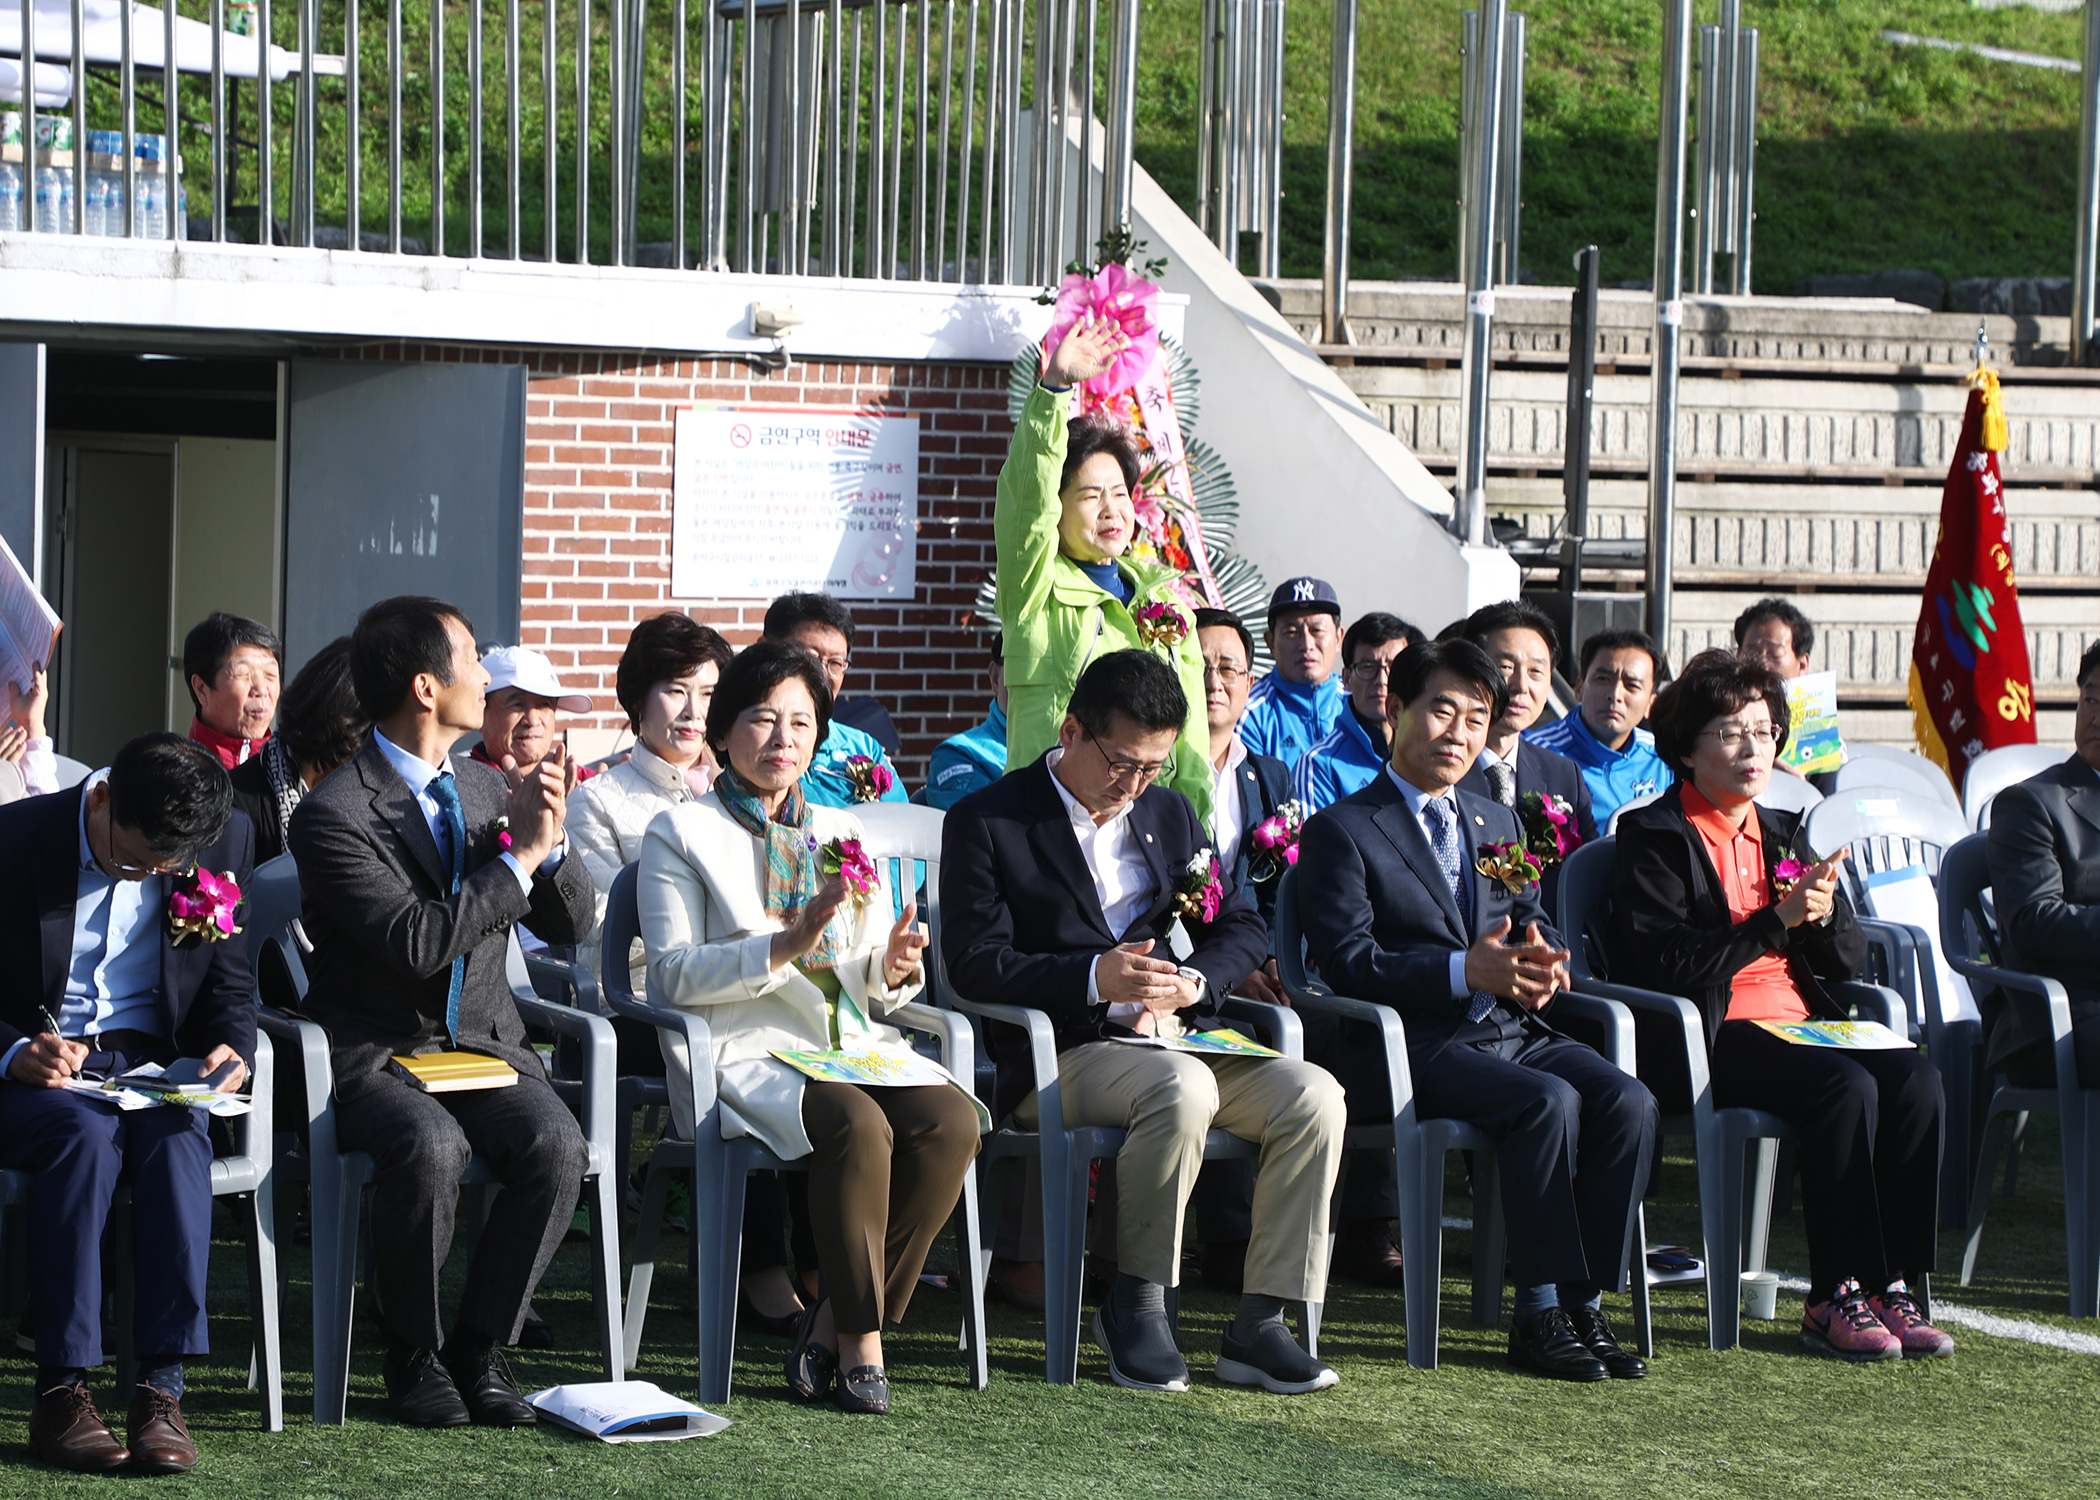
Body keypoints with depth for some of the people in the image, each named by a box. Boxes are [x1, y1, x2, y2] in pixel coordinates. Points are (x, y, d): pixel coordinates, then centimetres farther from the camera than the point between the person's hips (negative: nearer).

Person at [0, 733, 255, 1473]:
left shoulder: (229, 842, 0)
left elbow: (229, 976, 12)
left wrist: (232, 1045, -9)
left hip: (153, 1063, 2)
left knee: (177, 1134, -33)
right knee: (85, 1133, -36)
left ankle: (162, 1389, -35)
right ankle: (60, 1393, -32)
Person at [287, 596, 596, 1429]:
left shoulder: (486, 790, 11)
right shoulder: (334, 814, -12)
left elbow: (570, 924, 13)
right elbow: (419, 942, -23)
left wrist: (549, 840, -7)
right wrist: (519, 854, -18)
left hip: (480, 1042, 5)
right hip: (373, 1050, -5)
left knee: (556, 1145, -25)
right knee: (429, 1146, -35)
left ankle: (479, 1349, -8)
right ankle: (414, 1358, -12)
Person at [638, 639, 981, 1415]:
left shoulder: (843, 834, 22)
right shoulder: (681, 834, 7)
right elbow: (675, 974, -6)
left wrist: (895, 970, -6)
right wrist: (786, 944, -19)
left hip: (855, 1043, 5)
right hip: (746, 1052, -5)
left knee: (952, 1120, -26)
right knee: (858, 1126, -35)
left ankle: (836, 1321, -15)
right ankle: (859, 1341, -22)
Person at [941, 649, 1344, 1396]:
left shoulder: (1170, 814, 19)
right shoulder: (985, 821, 1)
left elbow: (1241, 929, 18)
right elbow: (974, 961, -8)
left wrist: (1189, 983, -5)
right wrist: (1093, 978, -21)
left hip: (1170, 1037, 6)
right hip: (1056, 1055, -6)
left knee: (1313, 1095, -20)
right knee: (1182, 1088, -37)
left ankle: (1259, 1323, -18)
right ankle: (1134, 1304, -20)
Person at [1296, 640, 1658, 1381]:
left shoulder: (1497, 824, 24)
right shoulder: (1342, 830, 1)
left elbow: (1533, 925, 21)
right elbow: (1347, 962, -10)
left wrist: (1541, 960, -5)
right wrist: (1465, 972, -21)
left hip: (1510, 1030, 6)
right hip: (1410, 1046, -6)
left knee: (1627, 1100, -21)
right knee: (1548, 1100, -32)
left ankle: (1586, 1305, -18)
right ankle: (1542, 1313, -24)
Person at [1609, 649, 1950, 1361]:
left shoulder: (1784, 833, 22)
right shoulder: (1654, 839, 1)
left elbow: (1849, 959, 19)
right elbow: (1664, 966, -13)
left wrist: (1823, 913, -5)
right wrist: (1776, 919, -18)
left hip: (1802, 1021, 6)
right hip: (1712, 1035, -6)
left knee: (1917, 1082, -23)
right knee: (1846, 1088, -32)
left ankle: (1891, 1286, -21)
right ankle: (1835, 1298, -25)